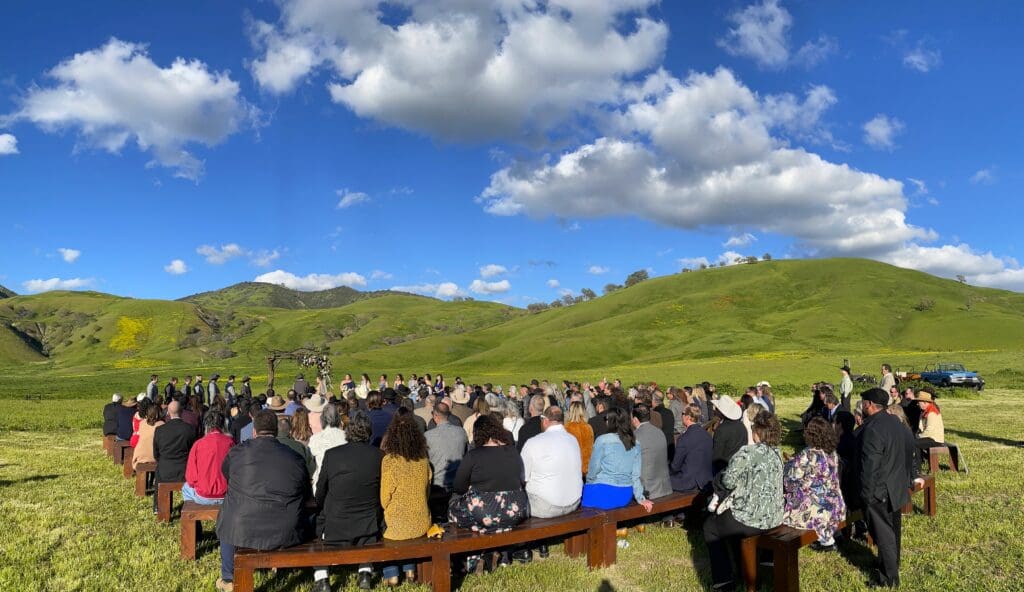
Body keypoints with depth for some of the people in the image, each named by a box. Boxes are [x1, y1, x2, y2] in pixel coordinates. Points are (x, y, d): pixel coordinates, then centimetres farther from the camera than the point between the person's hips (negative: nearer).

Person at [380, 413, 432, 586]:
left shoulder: (389, 461, -15)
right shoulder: (423, 460, -1)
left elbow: (385, 499, -8)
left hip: (398, 525, -4)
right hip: (422, 523, 4)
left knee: (380, 525, 25)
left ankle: (391, 575, 23)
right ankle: (410, 570, 30)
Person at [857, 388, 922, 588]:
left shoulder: (872, 429, -25)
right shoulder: (897, 422, 4)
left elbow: (869, 466, -25)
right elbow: (910, 453, 13)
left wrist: (866, 494, -17)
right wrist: (910, 478, 21)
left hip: (880, 492, -9)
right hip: (898, 488, 9)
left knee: (883, 534, 3)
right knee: (893, 530, 21)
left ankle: (890, 577, 12)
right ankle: (892, 565, 36)